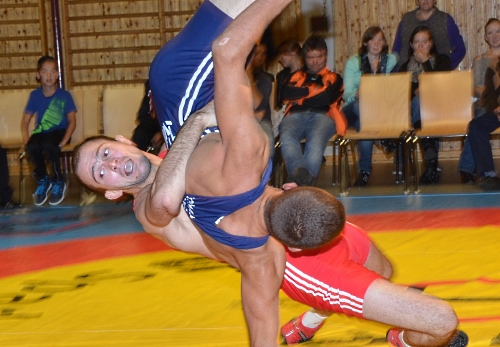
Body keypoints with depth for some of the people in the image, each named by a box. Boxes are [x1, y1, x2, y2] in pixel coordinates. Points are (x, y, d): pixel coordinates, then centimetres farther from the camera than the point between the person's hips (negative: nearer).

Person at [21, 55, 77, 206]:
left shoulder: (64, 95, -5)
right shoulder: (35, 95, 2)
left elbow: (72, 121, -7)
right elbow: (25, 121, 5)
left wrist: (63, 142, -21)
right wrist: (26, 141, -12)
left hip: (59, 131, -2)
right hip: (41, 132, 2)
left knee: (49, 144, -38)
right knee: (32, 146, -33)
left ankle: (58, 181, -13)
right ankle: (42, 180, -5)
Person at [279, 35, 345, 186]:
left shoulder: (333, 78, 28)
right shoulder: (297, 76, 35)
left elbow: (327, 97, 5)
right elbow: (285, 93, 13)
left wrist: (300, 97, 12)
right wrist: (312, 90, 9)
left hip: (322, 115, -2)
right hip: (295, 115, 2)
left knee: (316, 140, -39)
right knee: (286, 137, -37)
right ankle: (301, 174, -59)